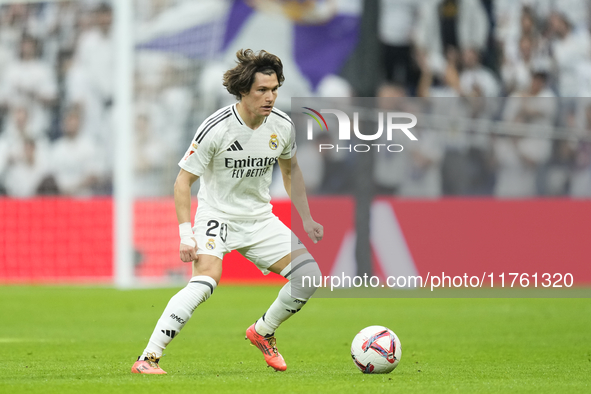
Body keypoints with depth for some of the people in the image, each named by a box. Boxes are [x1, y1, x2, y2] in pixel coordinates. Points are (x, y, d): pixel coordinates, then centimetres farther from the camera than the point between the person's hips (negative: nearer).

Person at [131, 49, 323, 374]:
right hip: (217, 216, -6)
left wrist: (306, 219, 14)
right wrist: (186, 234, -22)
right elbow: (183, 180, -14)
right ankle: (148, 358, -29)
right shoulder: (216, 128, -21)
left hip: (260, 219, 6)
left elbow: (290, 170, 16)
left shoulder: (283, 126, -5)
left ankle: (263, 332, 19)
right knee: (206, 279, -31)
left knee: (308, 274, -7)